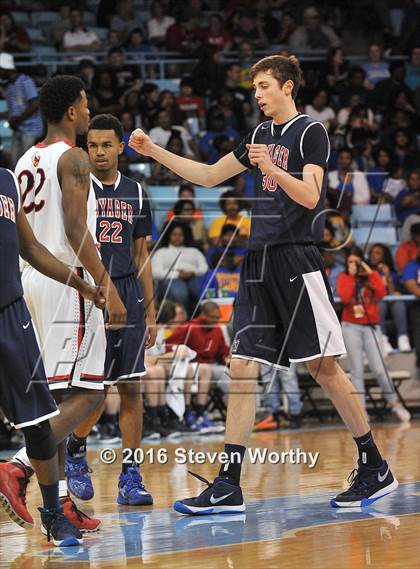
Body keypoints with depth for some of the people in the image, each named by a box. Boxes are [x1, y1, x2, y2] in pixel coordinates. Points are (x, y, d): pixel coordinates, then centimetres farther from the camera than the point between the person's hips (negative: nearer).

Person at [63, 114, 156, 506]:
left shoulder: (135, 193, 13)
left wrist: (150, 311, 12)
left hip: (128, 295, 4)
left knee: (130, 388, 0)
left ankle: (130, 475, 4)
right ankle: (74, 453, 20)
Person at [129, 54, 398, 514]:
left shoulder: (310, 132, -4)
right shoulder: (260, 135, 18)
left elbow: (310, 196, -16)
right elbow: (208, 176, 24)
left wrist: (273, 170, -31)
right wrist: (154, 152, 17)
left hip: (297, 263, -7)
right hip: (259, 263, 7)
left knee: (324, 368, -5)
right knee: (241, 368, -1)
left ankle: (375, 469, 8)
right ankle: (228, 487, -2)